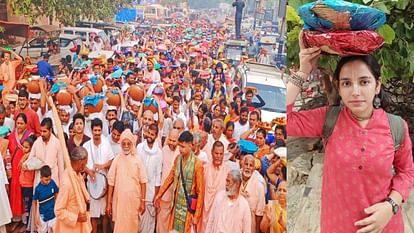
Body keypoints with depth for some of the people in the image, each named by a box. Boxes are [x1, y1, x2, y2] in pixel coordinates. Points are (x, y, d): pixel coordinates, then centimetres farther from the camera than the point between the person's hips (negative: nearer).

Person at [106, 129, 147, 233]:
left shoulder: (137, 160, -3)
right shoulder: (117, 160, -5)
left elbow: (143, 181, -1)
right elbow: (111, 182, -2)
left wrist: (143, 201, -4)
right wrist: (109, 203, -3)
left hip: (134, 200, 1)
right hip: (119, 199, 0)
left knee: (132, 225, 11)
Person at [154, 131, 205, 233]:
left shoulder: (197, 164, -17)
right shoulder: (177, 159, 1)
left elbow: (200, 191, -14)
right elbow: (170, 178, 14)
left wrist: (197, 215, -13)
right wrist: (159, 195, 17)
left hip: (188, 207, -5)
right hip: (176, 204, 5)